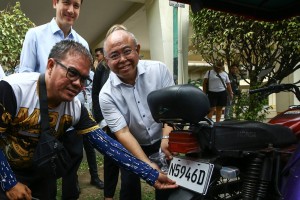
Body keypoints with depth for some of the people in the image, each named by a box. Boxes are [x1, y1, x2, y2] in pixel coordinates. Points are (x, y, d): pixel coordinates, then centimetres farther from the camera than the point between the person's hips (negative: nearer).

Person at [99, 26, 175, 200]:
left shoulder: (159, 70, -16)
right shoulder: (106, 94, -20)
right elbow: (122, 132, -21)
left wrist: (166, 137, -28)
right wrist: (148, 165, -30)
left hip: (161, 142, 1)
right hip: (132, 147, 0)